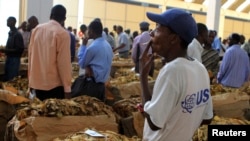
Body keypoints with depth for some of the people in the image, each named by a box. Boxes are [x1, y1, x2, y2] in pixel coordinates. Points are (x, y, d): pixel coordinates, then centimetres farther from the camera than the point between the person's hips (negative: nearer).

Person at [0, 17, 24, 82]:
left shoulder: (17, 34, -16)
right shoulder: (10, 33, 11)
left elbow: (19, 49, -20)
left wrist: (6, 50, -21)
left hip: (14, 59, -9)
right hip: (9, 58, 9)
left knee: (12, 80, -5)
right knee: (6, 78, 11)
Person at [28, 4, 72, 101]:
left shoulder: (36, 29, 4)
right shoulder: (63, 34, -12)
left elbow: (31, 55, 9)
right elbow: (64, 62, -14)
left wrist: (31, 79, 17)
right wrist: (67, 88, -10)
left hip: (36, 82, 6)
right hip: (54, 84, -5)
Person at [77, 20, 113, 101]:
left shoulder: (92, 47, -17)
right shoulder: (108, 45, 9)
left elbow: (81, 63, -4)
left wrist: (83, 45, 1)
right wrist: (89, 67, -1)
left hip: (93, 83, -8)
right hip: (102, 83, 8)